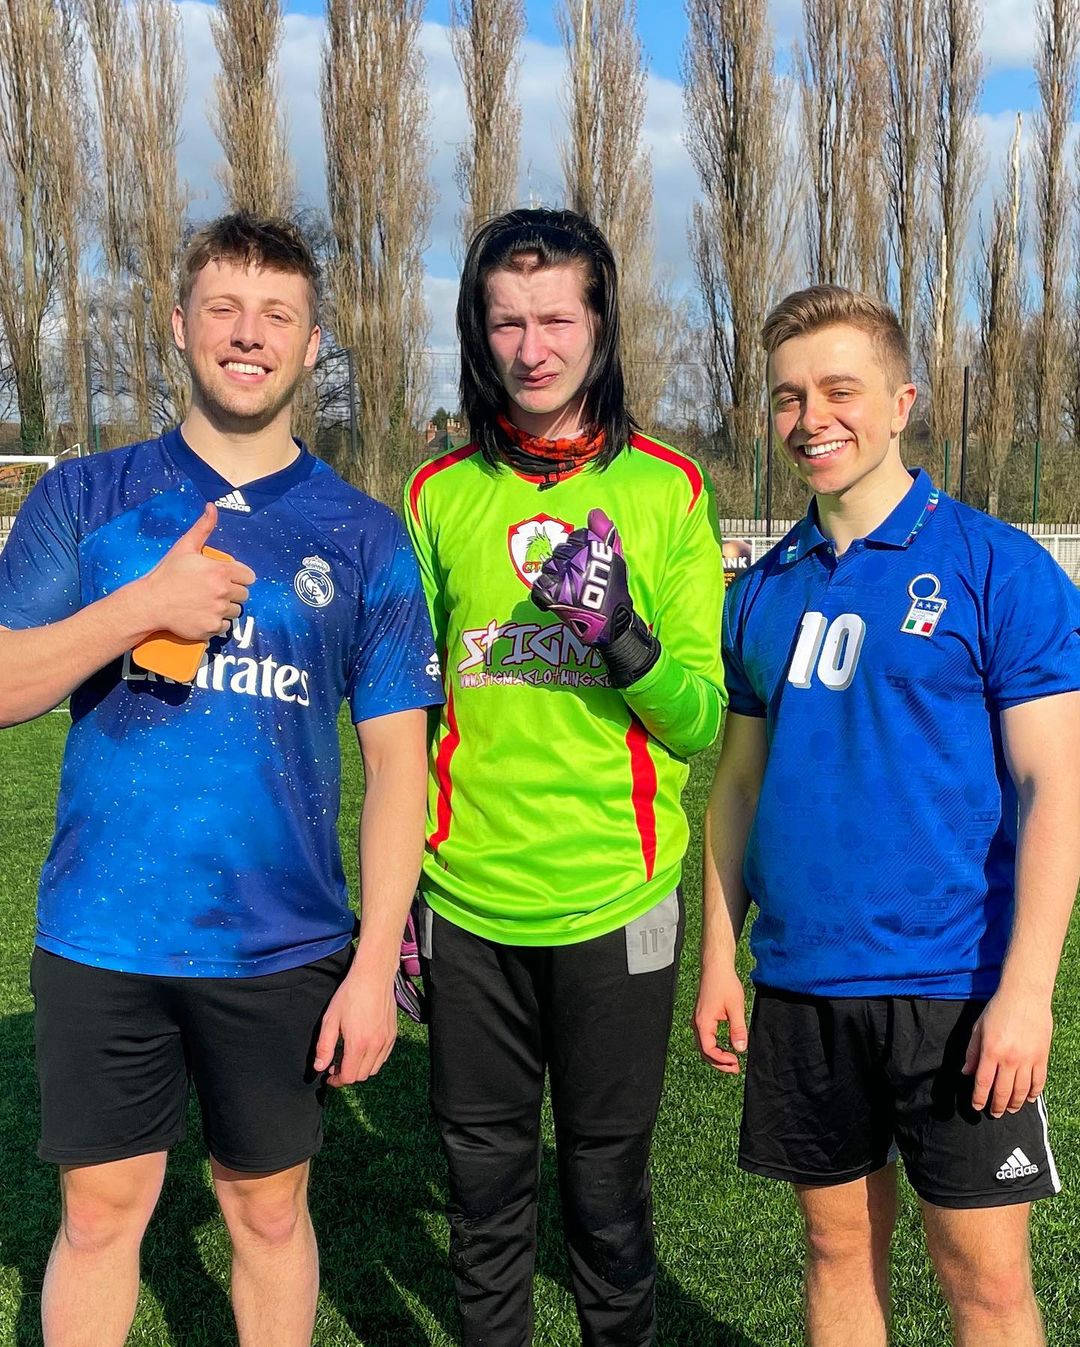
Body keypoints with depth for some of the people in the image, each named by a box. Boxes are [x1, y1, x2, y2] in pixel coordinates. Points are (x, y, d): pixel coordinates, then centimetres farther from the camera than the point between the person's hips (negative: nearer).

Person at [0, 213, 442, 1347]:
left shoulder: (363, 536, 1)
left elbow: (397, 760, -1)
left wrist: (375, 965, -7)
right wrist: (146, 605, -19)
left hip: (282, 947, 0)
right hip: (101, 941, 1)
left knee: (269, 1208, 14)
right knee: (101, 1208, 12)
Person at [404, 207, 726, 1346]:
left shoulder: (666, 488, -1)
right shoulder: (438, 493, 5)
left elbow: (707, 716, -3)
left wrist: (623, 639, -22)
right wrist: (394, 884, 11)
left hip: (614, 898, -2)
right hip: (468, 900, 2)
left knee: (606, 1179, 12)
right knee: (483, 1172, 15)